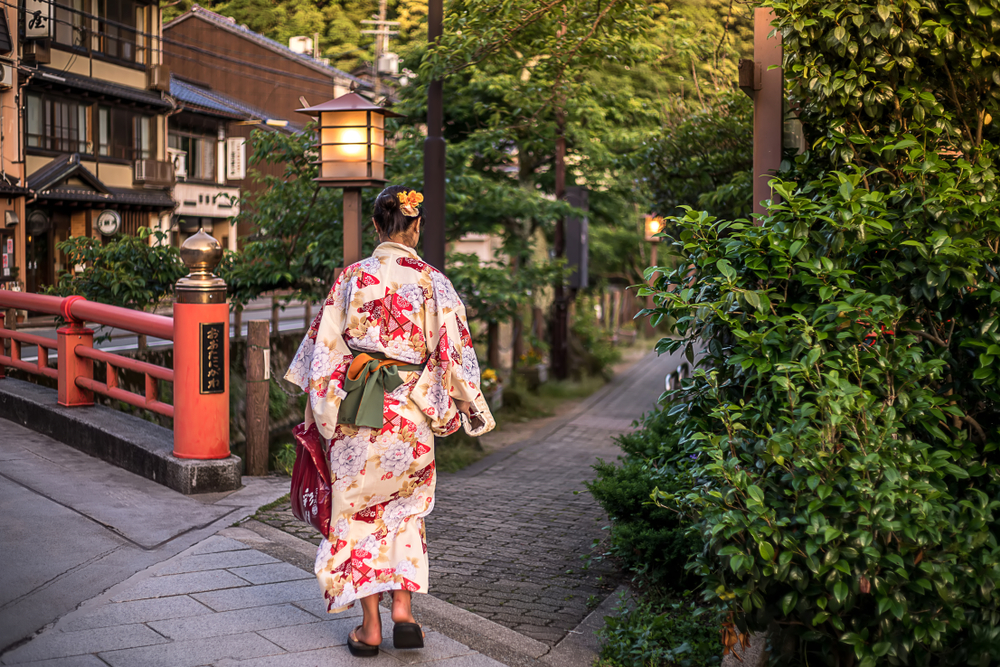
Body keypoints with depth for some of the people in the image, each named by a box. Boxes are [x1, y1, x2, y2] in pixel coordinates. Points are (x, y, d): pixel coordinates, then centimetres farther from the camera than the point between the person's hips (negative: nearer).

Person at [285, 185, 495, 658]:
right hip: (411, 416, 1)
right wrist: (475, 410, 11)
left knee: (358, 512, 10)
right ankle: (402, 610, 9)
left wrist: (318, 406, 10)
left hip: (354, 411, 0)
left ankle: (369, 627, 13)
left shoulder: (352, 278, -4)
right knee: (405, 508, 20)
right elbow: (454, 353, -2)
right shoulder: (433, 283, -5)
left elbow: (324, 347, -1)